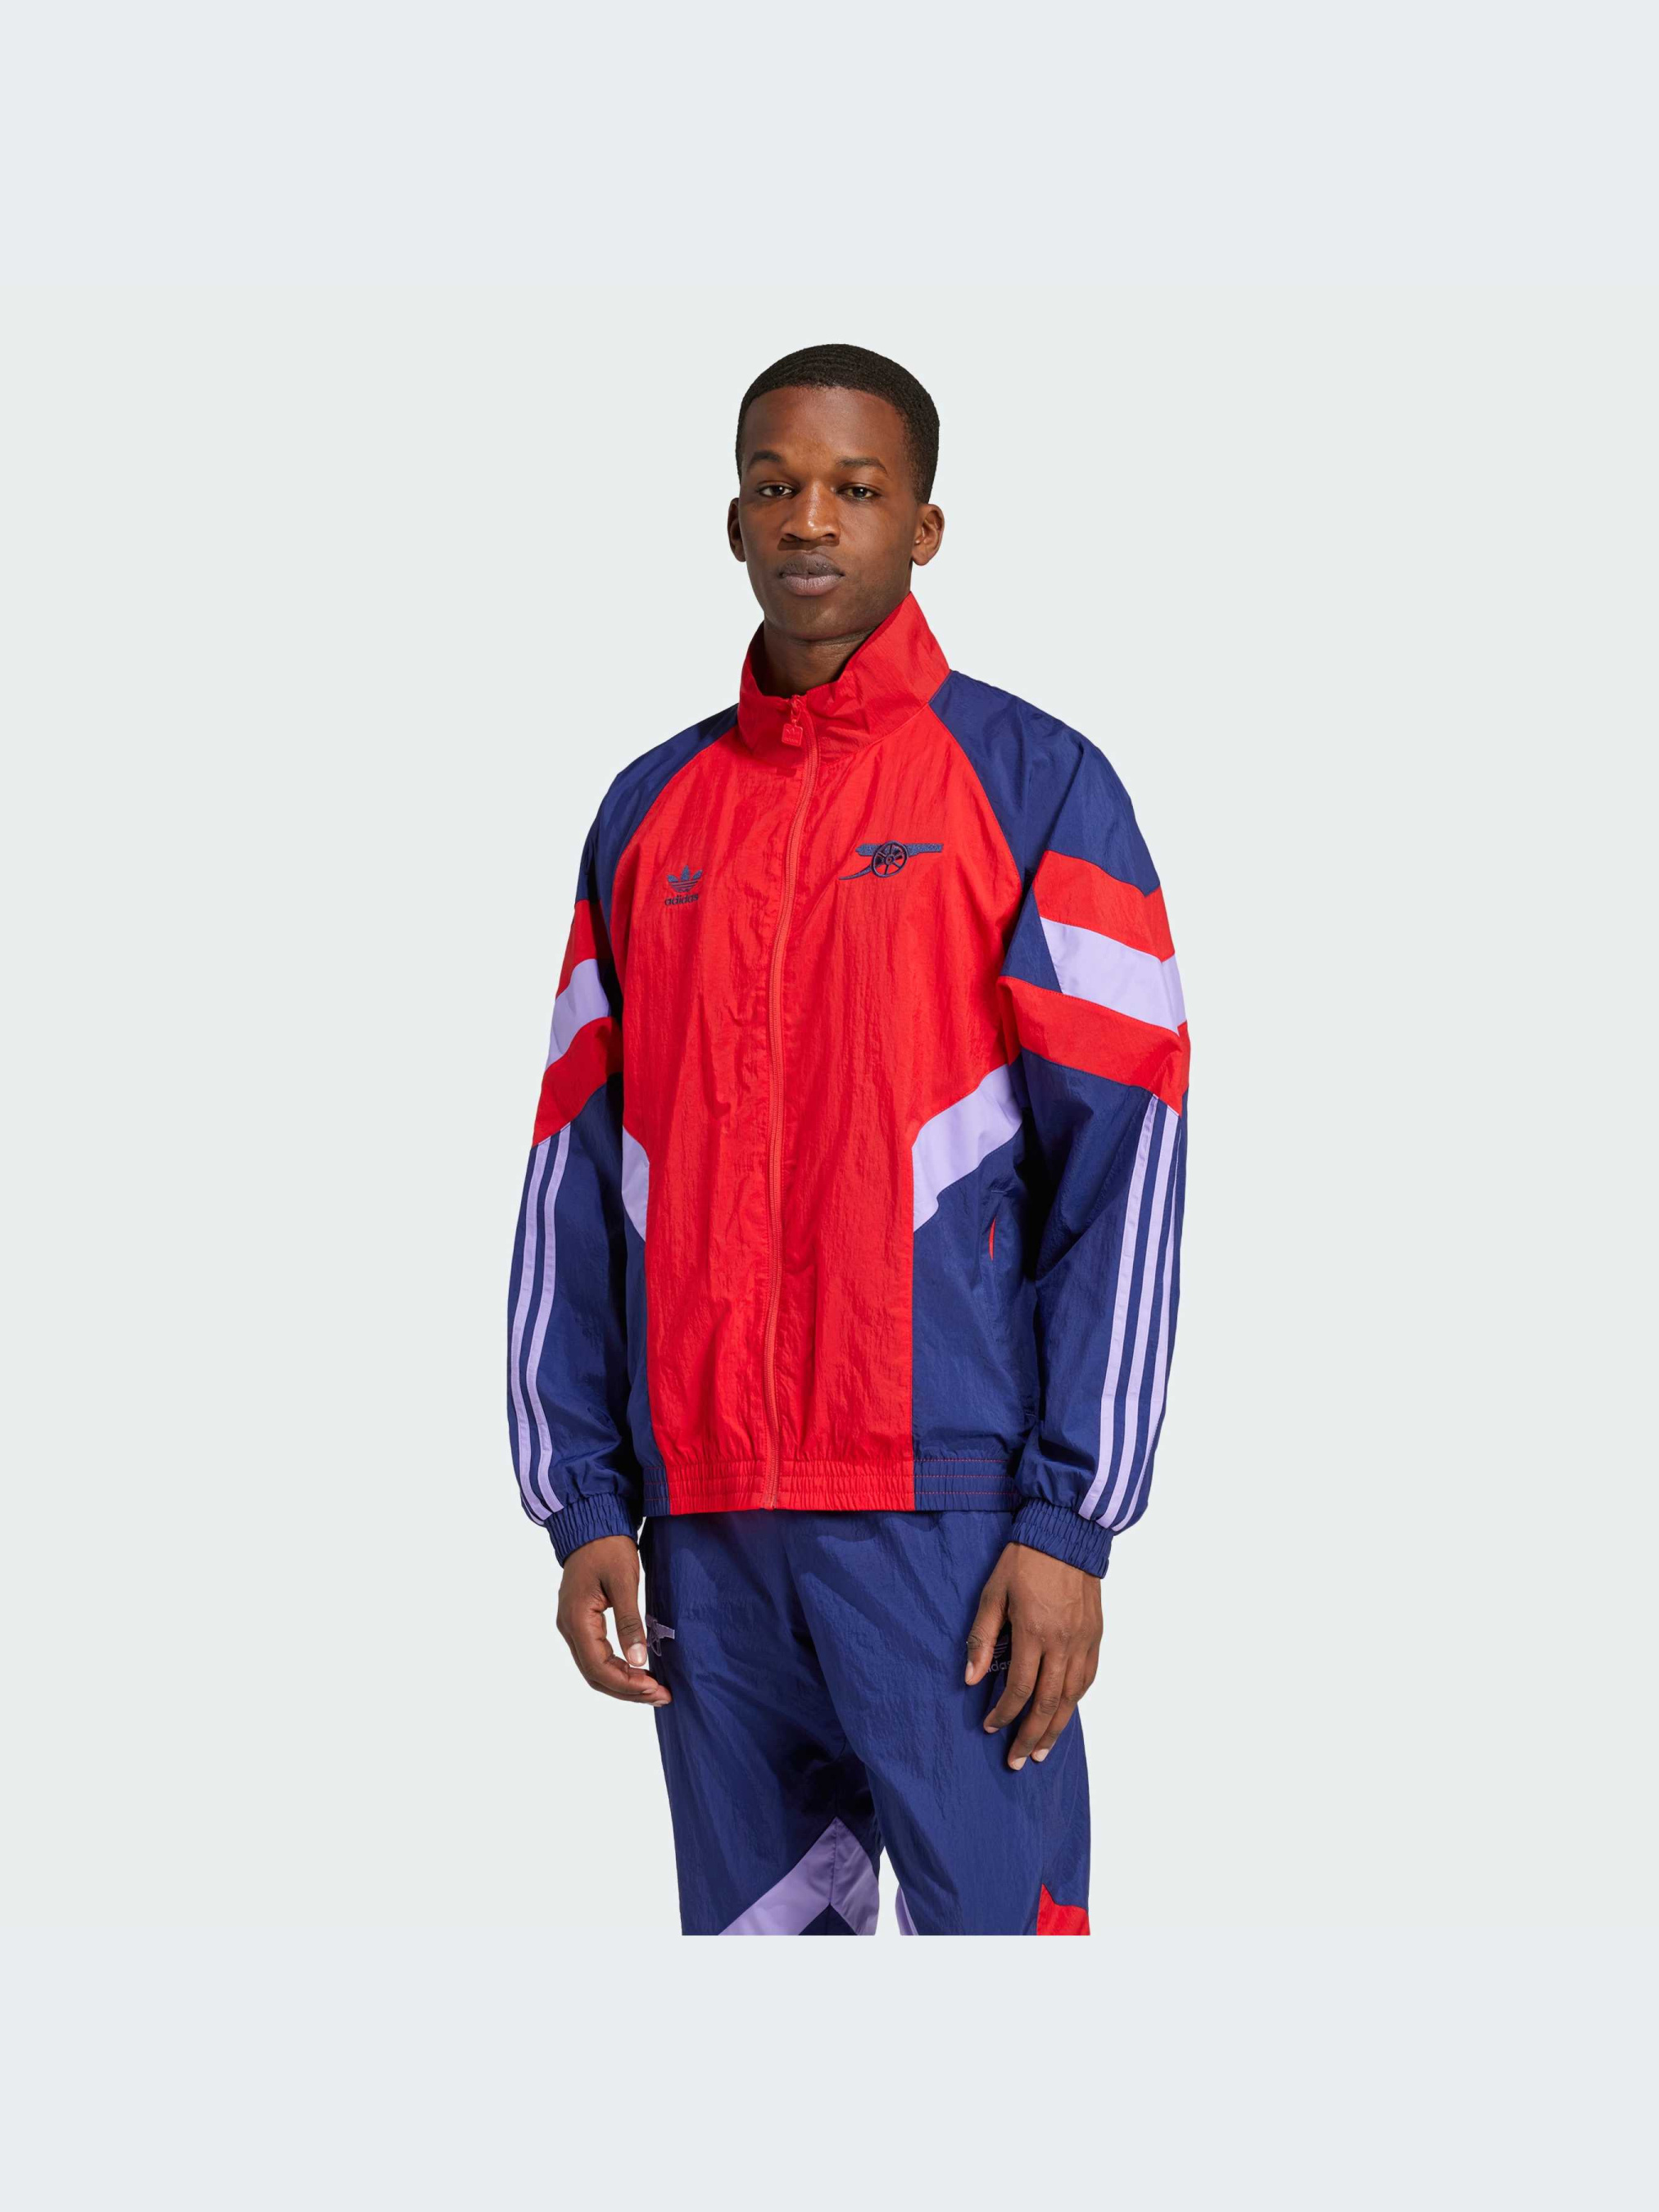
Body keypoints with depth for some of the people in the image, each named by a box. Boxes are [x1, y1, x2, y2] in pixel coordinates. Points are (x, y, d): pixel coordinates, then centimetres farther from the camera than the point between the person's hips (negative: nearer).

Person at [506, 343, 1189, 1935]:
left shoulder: (1033, 785, 2)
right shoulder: (652, 814, 15)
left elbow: (1121, 1163, -4)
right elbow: (575, 1176, 14)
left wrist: (1068, 1519, -11)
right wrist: (583, 1504, 6)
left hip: (950, 1511, -4)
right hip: (706, 1526, 4)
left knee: (990, 1912, -6)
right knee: (752, 1923, 7)